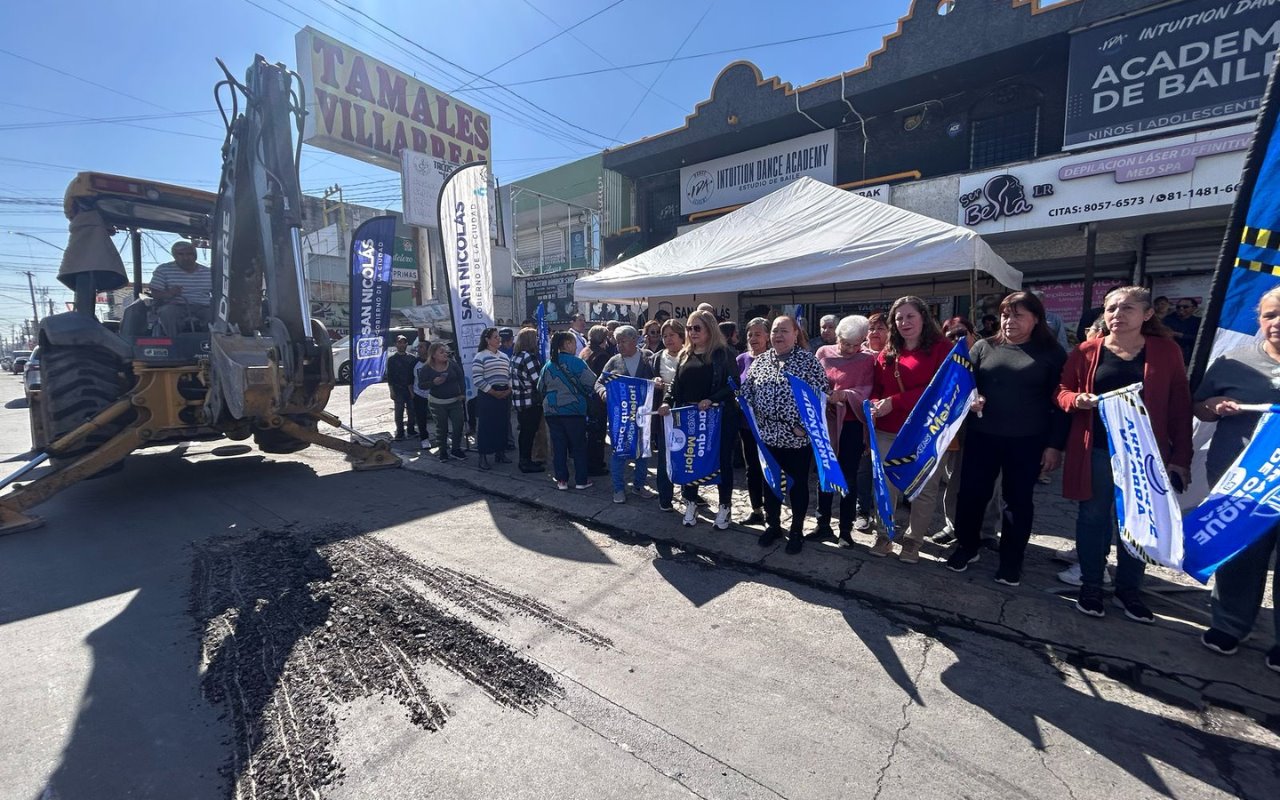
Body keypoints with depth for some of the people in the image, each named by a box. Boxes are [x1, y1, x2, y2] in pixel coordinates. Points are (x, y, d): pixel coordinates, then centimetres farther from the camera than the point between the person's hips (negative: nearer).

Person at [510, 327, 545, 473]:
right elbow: (537, 380, -21)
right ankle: (526, 463, 10)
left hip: (519, 401, 9)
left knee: (525, 431, 17)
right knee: (530, 432, 1)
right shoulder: (529, 357, -18)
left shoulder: (516, 357, 10)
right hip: (531, 401, -9)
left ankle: (524, 460, 28)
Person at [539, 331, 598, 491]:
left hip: (551, 410, 5)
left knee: (558, 446, 9)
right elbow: (590, 382, -13)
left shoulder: (548, 365, 6)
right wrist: (586, 394, 7)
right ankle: (581, 480, 12)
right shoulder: (576, 362, -11)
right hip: (574, 410, -4)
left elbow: (541, 387, 13)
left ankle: (561, 480, 14)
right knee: (579, 445, 7)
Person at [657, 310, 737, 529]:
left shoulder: (723, 353, -4)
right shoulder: (684, 355, 11)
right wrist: (667, 402, -8)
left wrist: (711, 400, -24)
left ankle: (724, 507, 23)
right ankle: (690, 504, 26)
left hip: (719, 416, -4)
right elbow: (675, 384, 9)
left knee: (723, 461, 7)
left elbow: (732, 384, -11)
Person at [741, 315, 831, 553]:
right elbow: (746, 391, 10)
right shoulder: (760, 360, 6)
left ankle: (796, 531, 26)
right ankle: (772, 525, 33)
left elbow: (821, 394, -10)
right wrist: (752, 418, -2)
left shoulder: (808, 360, -6)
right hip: (767, 435, 4)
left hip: (798, 436, -3)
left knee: (797, 485, 10)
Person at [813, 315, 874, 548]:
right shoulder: (823, 353, 5)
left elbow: (866, 390, -12)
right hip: (825, 423, 3)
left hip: (851, 425, -2)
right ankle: (823, 525, 24)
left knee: (849, 477, 5)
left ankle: (846, 530, 17)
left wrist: (846, 395, -30)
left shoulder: (867, 360, -1)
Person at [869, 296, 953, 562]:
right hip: (888, 432, 4)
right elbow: (877, 387, 13)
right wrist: (875, 404, -11)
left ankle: (912, 541, 21)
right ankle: (884, 535, 22)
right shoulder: (887, 353, 11)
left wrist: (894, 402, -18)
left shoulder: (941, 348, -2)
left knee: (924, 489, 6)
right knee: (885, 486, 7)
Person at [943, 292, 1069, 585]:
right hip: (981, 436, 2)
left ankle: (1011, 561, 23)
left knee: (1018, 500, 9)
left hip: (1027, 441, -1)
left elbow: (1059, 401, 0)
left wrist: (1055, 444, -5)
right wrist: (969, 399, -14)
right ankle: (967, 546, 26)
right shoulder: (983, 347, 6)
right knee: (972, 493, 7)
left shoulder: (1051, 353, 2)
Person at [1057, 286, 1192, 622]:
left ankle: (1129, 590, 27)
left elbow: (1180, 407, 2)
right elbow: (1062, 392, 7)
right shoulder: (1086, 351, 1)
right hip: (1096, 451, -1)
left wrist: (1181, 457, -1)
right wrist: (1077, 400, -17)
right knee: (1093, 517, 7)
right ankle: (1090, 586, 21)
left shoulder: (1167, 351, 2)